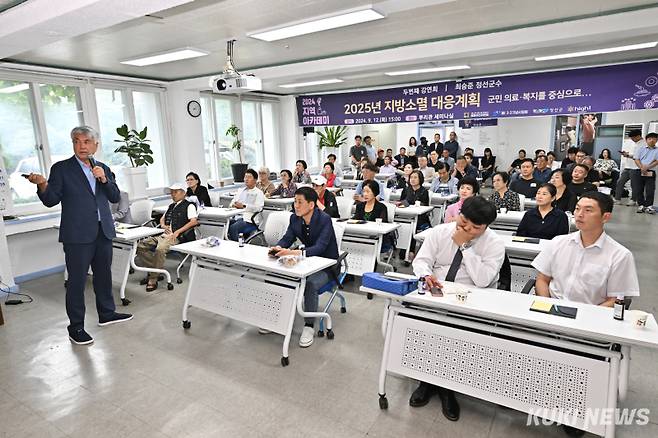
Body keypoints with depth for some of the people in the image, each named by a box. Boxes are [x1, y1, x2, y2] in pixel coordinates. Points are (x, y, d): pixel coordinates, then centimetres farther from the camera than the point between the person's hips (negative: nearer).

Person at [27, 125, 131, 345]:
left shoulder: (103, 168, 11)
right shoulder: (61, 168, -1)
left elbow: (116, 197, 5)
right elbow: (51, 200, -5)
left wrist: (104, 179, -11)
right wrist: (43, 185, -24)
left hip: (103, 232, 5)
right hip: (78, 234, -4)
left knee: (104, 275, 15)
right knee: (77, 280, 0)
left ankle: (106, 313, 31)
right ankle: (76, 327, 11)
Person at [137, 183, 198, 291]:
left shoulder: (189, 205, 2)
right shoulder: (171, 206, 27)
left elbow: (194, 221, -12)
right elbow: (162, 219, 34)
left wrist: (178, 231, -18)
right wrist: (164, 226, 9)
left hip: (177, 237, -8)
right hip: (164, 235, 8)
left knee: (160, 249, -35)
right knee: (140, 246, -9)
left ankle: (153, 279, -25)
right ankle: (153, 269, -2)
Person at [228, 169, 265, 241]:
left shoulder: (259, 193, 4)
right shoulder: (240, 190, 24)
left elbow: (258, 207, -9)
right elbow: (233, 201, 21)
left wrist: (244, 206, -19)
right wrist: (233, 205, -4)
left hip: (249, 219, -6)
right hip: (236, 217, 6)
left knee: (233, 227, -30)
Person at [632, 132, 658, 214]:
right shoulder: (641, 149, 12)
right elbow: (637, 160, 3)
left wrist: (647, 167, -15)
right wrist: (642, 168, -13)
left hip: (651, 172, -1)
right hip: (639, 171, 1)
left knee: (650, 190, -5)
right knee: (638, 189, -2)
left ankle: (648, 206, 1)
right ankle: (641, 205, 6)